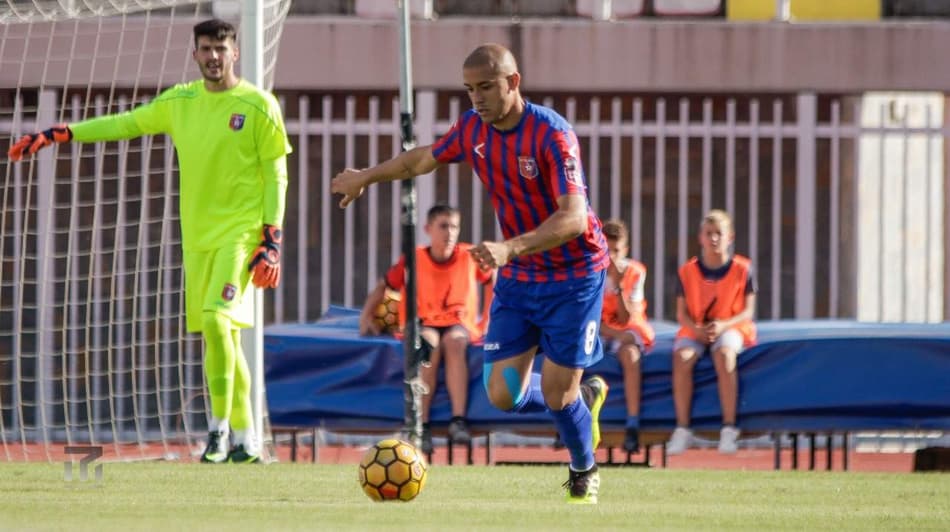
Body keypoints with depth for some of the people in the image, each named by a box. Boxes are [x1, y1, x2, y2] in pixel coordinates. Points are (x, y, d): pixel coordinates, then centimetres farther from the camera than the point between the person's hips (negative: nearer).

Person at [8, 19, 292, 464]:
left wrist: (272, 241, -11)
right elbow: (126, 123, 18)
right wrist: (57, 135, 13)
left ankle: (220, 430, -14)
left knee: (216, 318, -21)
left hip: (241, 232, -6)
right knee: (221, 334, 6)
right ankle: (245, 440, 12)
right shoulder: (181, 102, 9)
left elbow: (276, 177, -4)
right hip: (197, 236, 6)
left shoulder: (258, 106, -5)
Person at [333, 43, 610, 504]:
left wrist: (510, 248, -45)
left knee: (557, 395, -7)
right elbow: (424, 159, 19)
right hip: (517, 277, 6)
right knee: (504, 395, -3)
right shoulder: (472, 129, -4)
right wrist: (366, 177, 31)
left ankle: (585, 475, 25)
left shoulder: (551, 133, -24)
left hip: (574, 277, -6)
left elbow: (573, 217, -33)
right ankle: (585, 396, 29)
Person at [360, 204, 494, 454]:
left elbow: (492, 280, 18)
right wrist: (366, 315, -6)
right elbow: (383, 286, 8)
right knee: (429, 344, -38)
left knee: (454, 341, -38)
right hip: (423, 323, 0)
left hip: (458, 323, 0)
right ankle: (421, 426, -42)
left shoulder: (469, 257, 1)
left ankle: (458, 421, -44)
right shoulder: (413, 260, -2)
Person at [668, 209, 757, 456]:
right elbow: (682, 313, 2)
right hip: (695, 330, 2)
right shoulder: (688, 271, 0)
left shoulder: (742, 269, -3)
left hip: (730, 327, -2)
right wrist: (697, 329, -19)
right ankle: (682, 429, -27)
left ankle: (729, 428, -33)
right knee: (682, 356, -30)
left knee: (724, 354, -36)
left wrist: (723, 325, -22)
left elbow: (748, 312, -4)